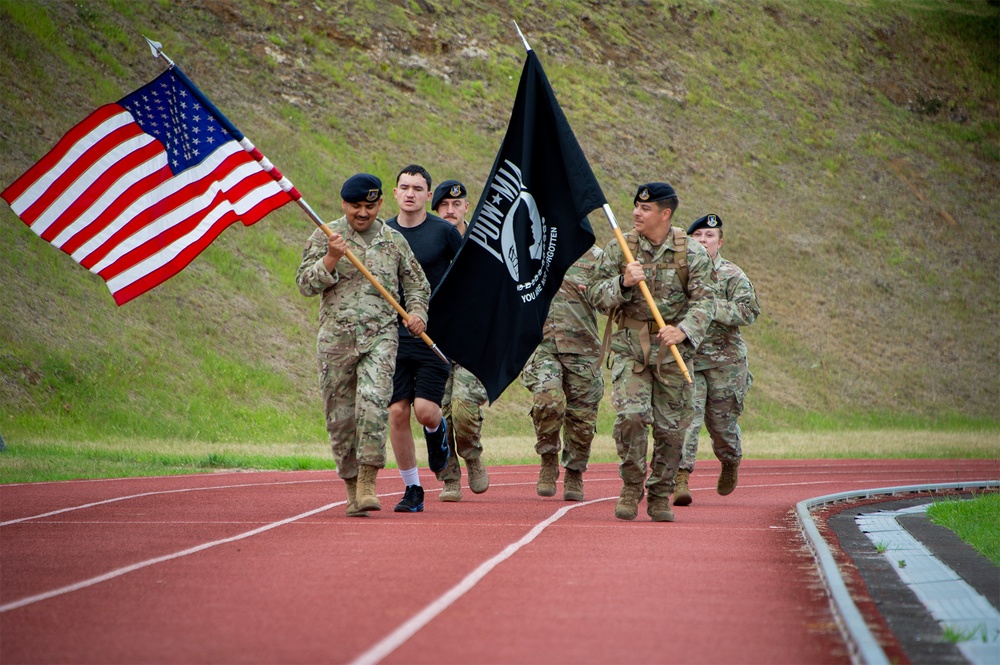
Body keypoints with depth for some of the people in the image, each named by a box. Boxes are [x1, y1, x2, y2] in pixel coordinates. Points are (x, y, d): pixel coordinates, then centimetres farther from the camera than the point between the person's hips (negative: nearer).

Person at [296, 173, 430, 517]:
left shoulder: (394, 241, 13)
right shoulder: (324, 237, 6)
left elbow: (417, 283, 24)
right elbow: (305, 283, -1)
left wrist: (417, 312, 5)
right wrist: (331, 259, -16)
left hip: (380, 336, 0)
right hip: (336, 338, 0)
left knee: (373, 402, -21)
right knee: (341, 416, 2)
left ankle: (367, 484, -20)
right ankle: (352, 489, 15)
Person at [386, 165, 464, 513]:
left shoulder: (444, 231, -1)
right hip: (393, 336, 3)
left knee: (425, 410, -13)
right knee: (397, 413, -2)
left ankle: (437, 432, 24)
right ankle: (412, 490, 9)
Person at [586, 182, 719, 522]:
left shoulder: (692, 254, -1)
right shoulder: (620, 249, 3)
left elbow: (704, 300, -8)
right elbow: (596, 293, 3)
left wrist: (683, 330, -25)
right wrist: (623, 283, -17)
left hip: (673, 349, 0)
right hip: (630, 347, 0)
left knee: (671, 427, 3)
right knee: (630, 415, -17)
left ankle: (660, 495, 19)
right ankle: (631, 488, 1)